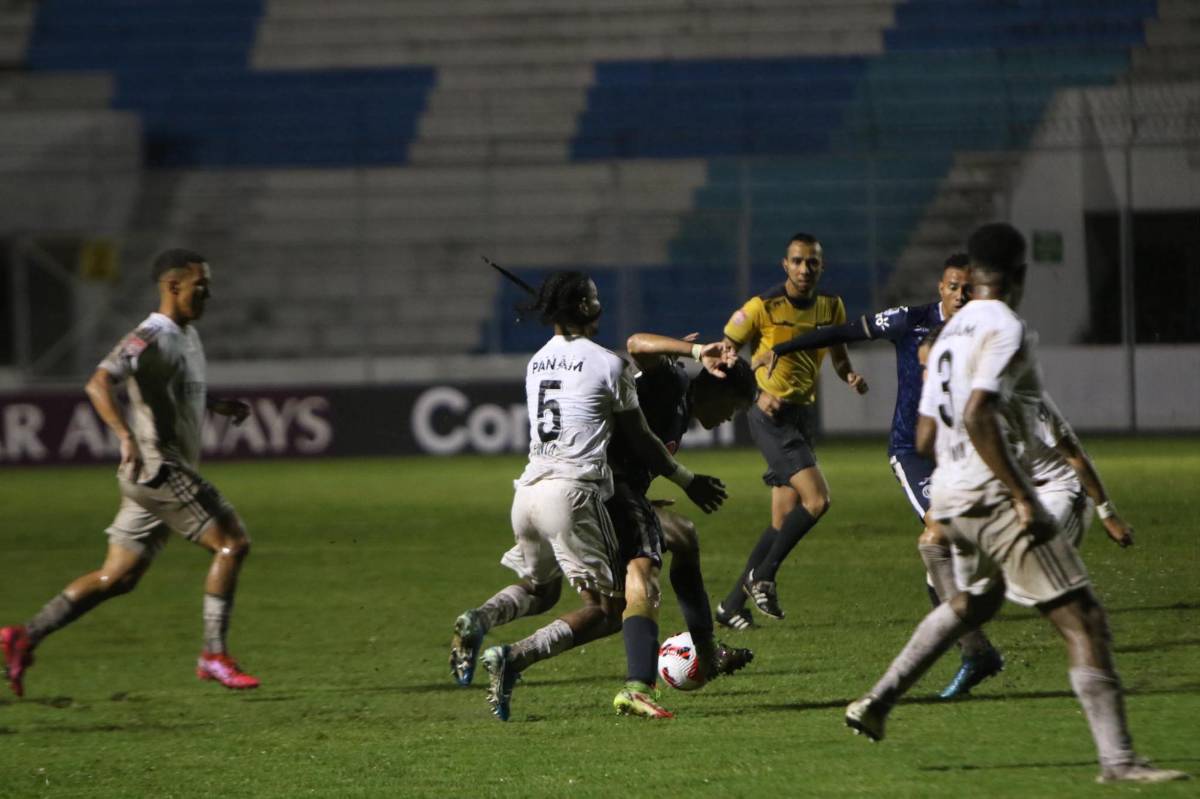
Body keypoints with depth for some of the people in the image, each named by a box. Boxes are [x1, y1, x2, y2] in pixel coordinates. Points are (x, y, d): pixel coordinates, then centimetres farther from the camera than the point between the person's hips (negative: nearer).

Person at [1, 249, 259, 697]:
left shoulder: (187, 335, 17)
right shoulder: (151, 339, -14)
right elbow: (99, 383, -26)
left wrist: (218, 405, 19)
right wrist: (126, 436, -39)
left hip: (167, 474, 10)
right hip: (159, 471, -10)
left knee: (117, 578, 9)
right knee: (232, 543, -11)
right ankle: (213, 656, -7)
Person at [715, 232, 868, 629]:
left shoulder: (831, 306, 6)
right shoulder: (762, 307, -11)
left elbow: (838, 354, 21)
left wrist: (850, 376, -2)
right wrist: (758, 393, -16)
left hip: (802, 416, 7)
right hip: (771, 415, -7)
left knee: (784, 519, 6)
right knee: (817, 499, -20)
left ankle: (732, 604, 15)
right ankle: (763, 576, -5)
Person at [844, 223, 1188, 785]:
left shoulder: (950, 334, 16)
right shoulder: (1004, 328, -11)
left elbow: (924, 438, 19)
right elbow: (977, 416, -24)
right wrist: (1023, 496, -23)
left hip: (947, 496, 9)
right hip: (992, 494, -9)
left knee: (974, 601, 35)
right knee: (1082, 621, -10)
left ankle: (877, 703, 34)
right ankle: (1118, 759, -18)